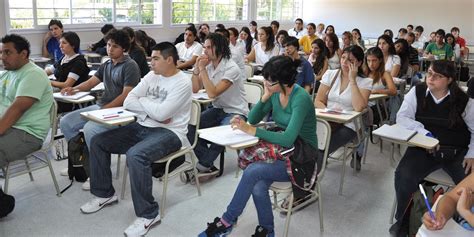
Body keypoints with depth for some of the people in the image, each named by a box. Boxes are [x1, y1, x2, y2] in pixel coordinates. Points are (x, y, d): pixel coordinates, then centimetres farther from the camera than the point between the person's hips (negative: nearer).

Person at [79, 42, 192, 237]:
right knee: (98, 141, 2)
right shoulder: (151, 76, 10)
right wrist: (152, 110, -12)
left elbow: (162, 113, -24)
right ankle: (104, 193, 18)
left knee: (135, 155, -36)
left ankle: (148, 214, -19)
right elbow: (128, 102, 3)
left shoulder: (182, 82, -13)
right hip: (142, 127, 8)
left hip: (169, 132, -8)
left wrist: (143, 101, -6)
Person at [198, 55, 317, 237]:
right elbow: (253, 119, 6)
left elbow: (288, 139, -29)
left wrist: (251, 130, -26)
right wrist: (265, 97, -10)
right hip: (281, 150, 6)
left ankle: (227, 221, -10)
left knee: (252, 171, -28)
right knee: (258, 188, -26)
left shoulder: (301, 98, -21)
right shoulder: (275, 93, 2)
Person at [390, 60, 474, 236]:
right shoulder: (417, 92, 2)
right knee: (403, 176, -28)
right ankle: (402, 220, 0)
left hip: (457, 152, 1)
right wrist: (424, 132, -18)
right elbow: (402, 117, -5)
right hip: (424, 149, 0)